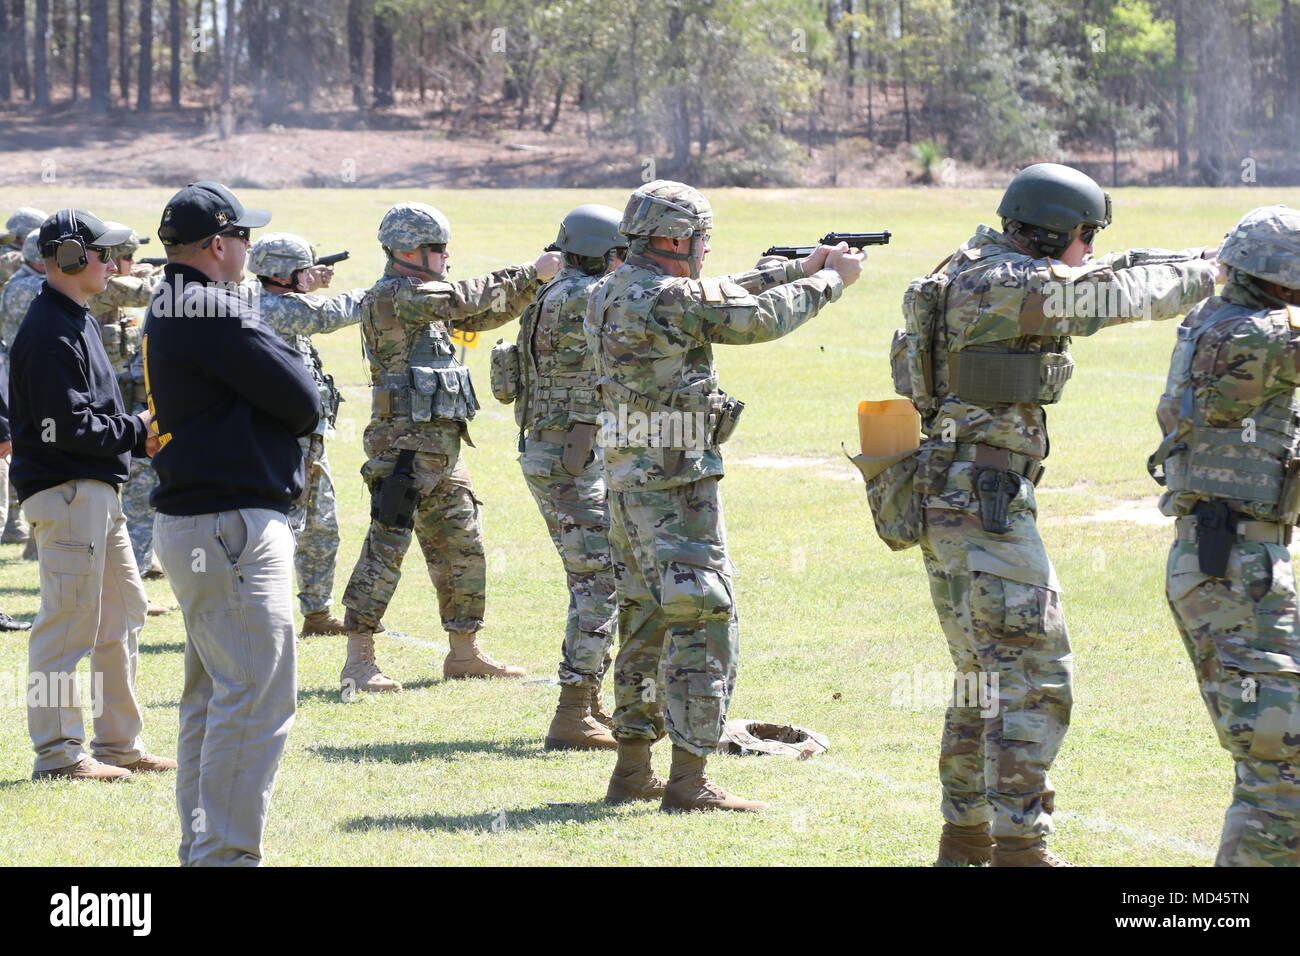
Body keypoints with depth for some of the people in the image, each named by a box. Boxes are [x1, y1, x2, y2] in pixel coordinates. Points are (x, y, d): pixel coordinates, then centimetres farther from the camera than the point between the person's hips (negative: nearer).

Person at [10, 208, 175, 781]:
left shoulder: (78, 322, 17)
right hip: (66, 492, -11)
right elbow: (69, 426, -21)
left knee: (123, 611, 15)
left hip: (98, 492, 11)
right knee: (69, 621, -7)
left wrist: (141, 431, 6)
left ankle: (119, 743, 22)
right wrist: (136, 434, -11)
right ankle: (57, 753, -2)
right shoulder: (50, 333, -15)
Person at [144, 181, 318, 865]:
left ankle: (202, 850, 23)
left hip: (189, 522, 11)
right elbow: (302, 402, -14)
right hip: (235, 527, -11)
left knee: (213, 696, 17)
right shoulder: (214, 312, -16)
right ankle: (227, 856, -11)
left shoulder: (167, 310, 16)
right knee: (256, 700, -10)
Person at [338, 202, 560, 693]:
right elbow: (466, 299, -19)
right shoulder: (391, 296, -12)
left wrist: (534, 283, 8)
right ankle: (359, 661, -8)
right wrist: (530, 273, -13)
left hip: (443, 448, 10)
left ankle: (465, 653, 22)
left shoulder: (427, 297, 17)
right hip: (405, 445, -10)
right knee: (385, 549, -9)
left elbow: (482, 315, 21)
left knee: (464, 550, 13)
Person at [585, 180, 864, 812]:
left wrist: (797, 268, 20)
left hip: (628, 484, 10)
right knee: (703, 625, -5)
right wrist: (829, 282, 6)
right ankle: (688, 782, -5)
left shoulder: (614, 293, 11)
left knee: (647, 624, 16)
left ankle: (632, 771, 21)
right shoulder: (668, 300, -18)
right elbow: (760, 318, -10)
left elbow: (720, 298, 20)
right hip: (677, 485, -10)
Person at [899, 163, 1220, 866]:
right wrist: (1211, 273, 7)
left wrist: (1202, 260, 17)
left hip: (944, 505, 10)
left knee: (984, 675, 18)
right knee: (1035, 678, -8)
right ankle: (1019, 851, -10)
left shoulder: (977, 265, 14)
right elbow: (1125, 295, -11)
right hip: (986, 504, -10)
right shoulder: (1011, 282, -14)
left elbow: (1090, 276, 24)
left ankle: (965, 840, 23)